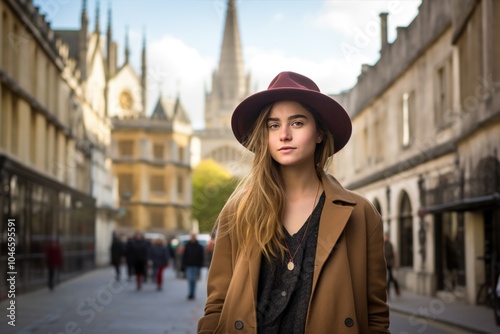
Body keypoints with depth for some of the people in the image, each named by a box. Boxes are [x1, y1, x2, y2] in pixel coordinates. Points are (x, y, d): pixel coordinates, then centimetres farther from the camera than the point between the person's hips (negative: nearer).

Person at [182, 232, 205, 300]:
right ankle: (190, 294, -6)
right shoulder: (187, 245, 3)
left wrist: (200, 266, -3)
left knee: (194, 280, 5)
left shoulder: (199, 246, 1)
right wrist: (184, 265, -2)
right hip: (189, 266, 0)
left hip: (196, 266, 0)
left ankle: (192, 294, 13)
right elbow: (184, 256, 5)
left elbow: (202, 257, 3)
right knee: (190, 279, -8)